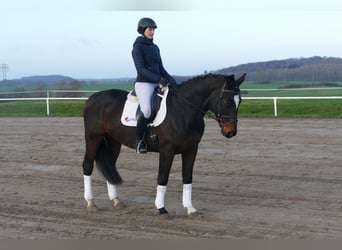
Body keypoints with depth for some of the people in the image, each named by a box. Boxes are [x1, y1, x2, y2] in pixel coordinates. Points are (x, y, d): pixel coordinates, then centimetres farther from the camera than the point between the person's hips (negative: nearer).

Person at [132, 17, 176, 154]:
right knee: (147, 112, -30)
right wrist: (158, 79, -26)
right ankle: (139, 140, -9)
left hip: (156, 85, 8)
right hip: (143, 84, -8)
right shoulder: (138, 47, -5)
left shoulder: (155, 48, 18)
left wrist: (170, 78, -1)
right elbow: (140, 69, -16)